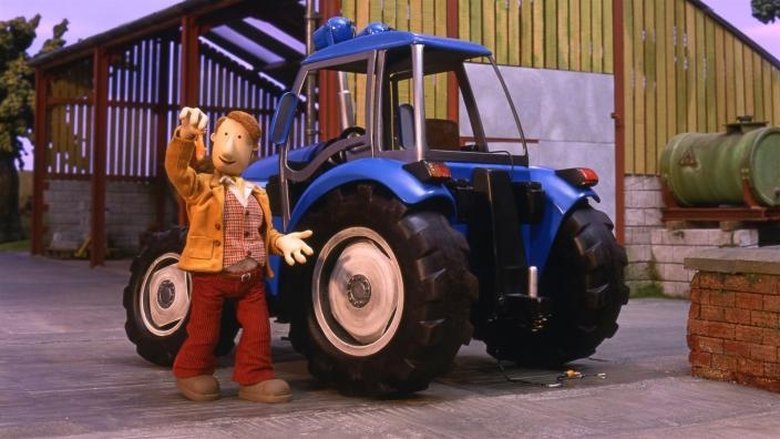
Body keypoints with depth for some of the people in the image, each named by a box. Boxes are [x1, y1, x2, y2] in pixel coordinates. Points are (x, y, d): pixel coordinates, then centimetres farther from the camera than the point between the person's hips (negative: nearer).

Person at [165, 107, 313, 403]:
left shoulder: (257, 194, 13)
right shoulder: (200, 187, -4)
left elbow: (264, 232, 18)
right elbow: (177, 169, -23)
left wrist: (282, 241, -6)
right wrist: (185, 135, -40)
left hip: (251, 277, 5)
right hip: (211, 275, -4)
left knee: (258, 329, 3)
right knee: (204, 332, 6)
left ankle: (255, 378, 16)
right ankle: (191, 373, 27)